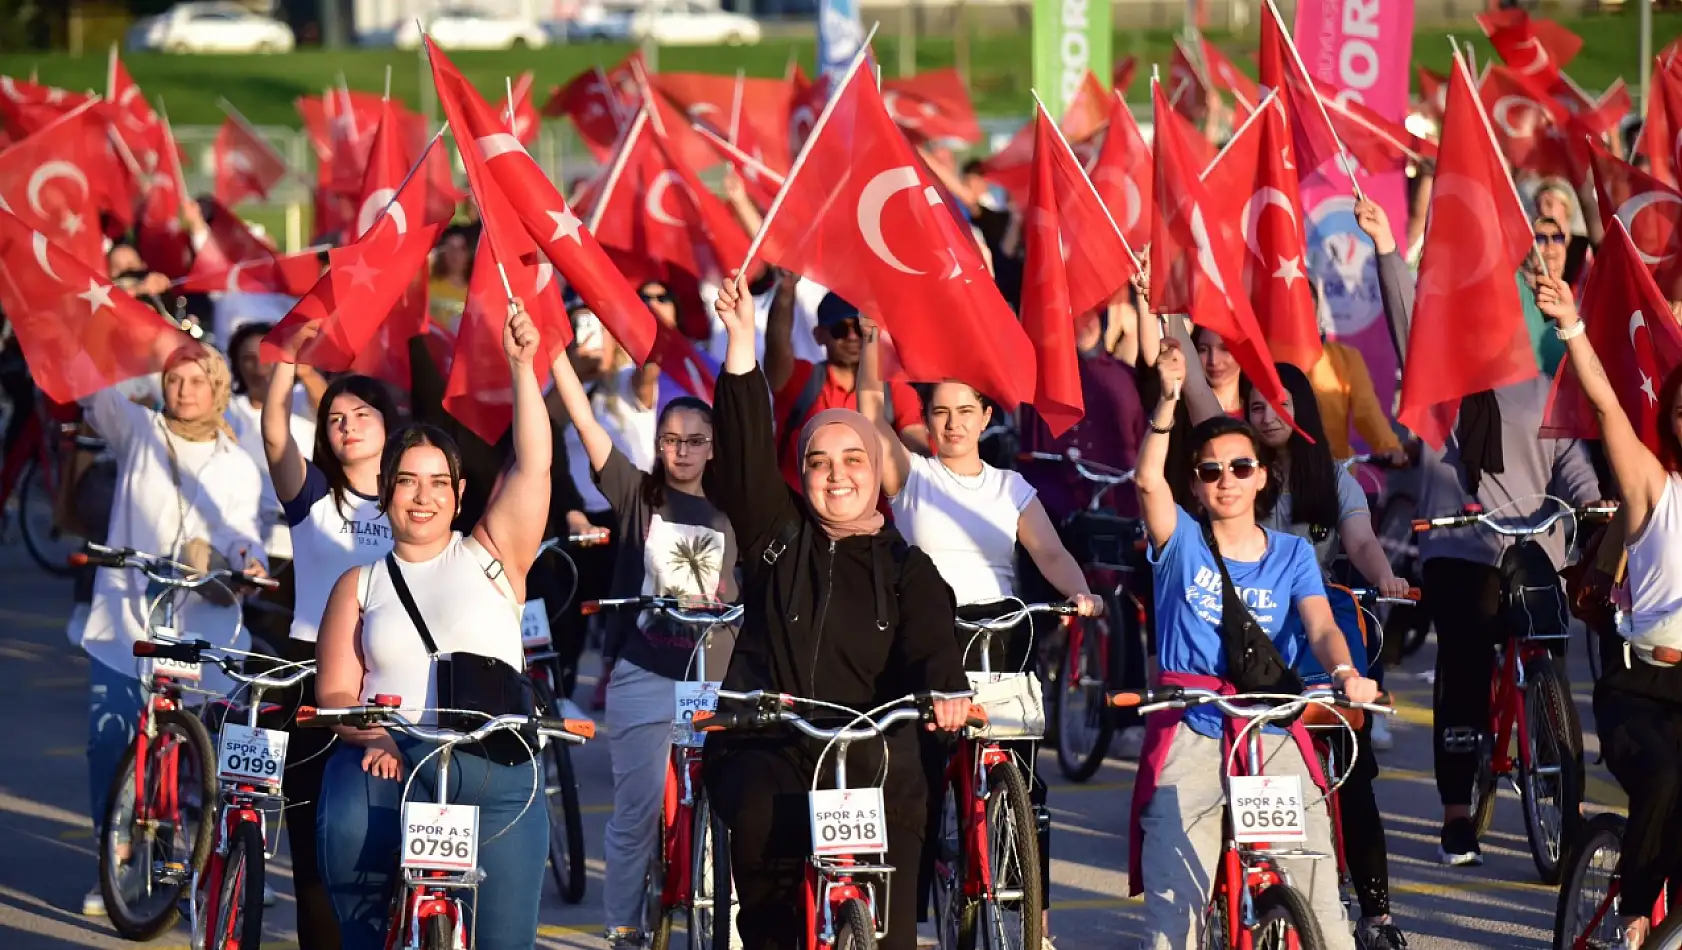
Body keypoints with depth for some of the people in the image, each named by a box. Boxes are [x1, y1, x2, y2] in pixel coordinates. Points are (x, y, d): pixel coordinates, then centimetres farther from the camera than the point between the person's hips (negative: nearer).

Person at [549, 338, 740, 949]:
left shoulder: (723, 518, 12)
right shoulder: (637, 496, 3)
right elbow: (585, 422, -7)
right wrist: (553, 349, -16)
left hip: (710, 683, 3)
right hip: (644, 680, -3)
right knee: (637, 811, -3)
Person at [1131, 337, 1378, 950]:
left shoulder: (1291, 554, 9)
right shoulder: (1182, 542, 4)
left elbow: (1320, 626, -6)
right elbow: (1149, 480, -14)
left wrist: (1343, 671, -29)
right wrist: (1168, 400, -29)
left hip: (1273, 733, 1)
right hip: (1189, 735, -1)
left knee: (1316, 893, -7)